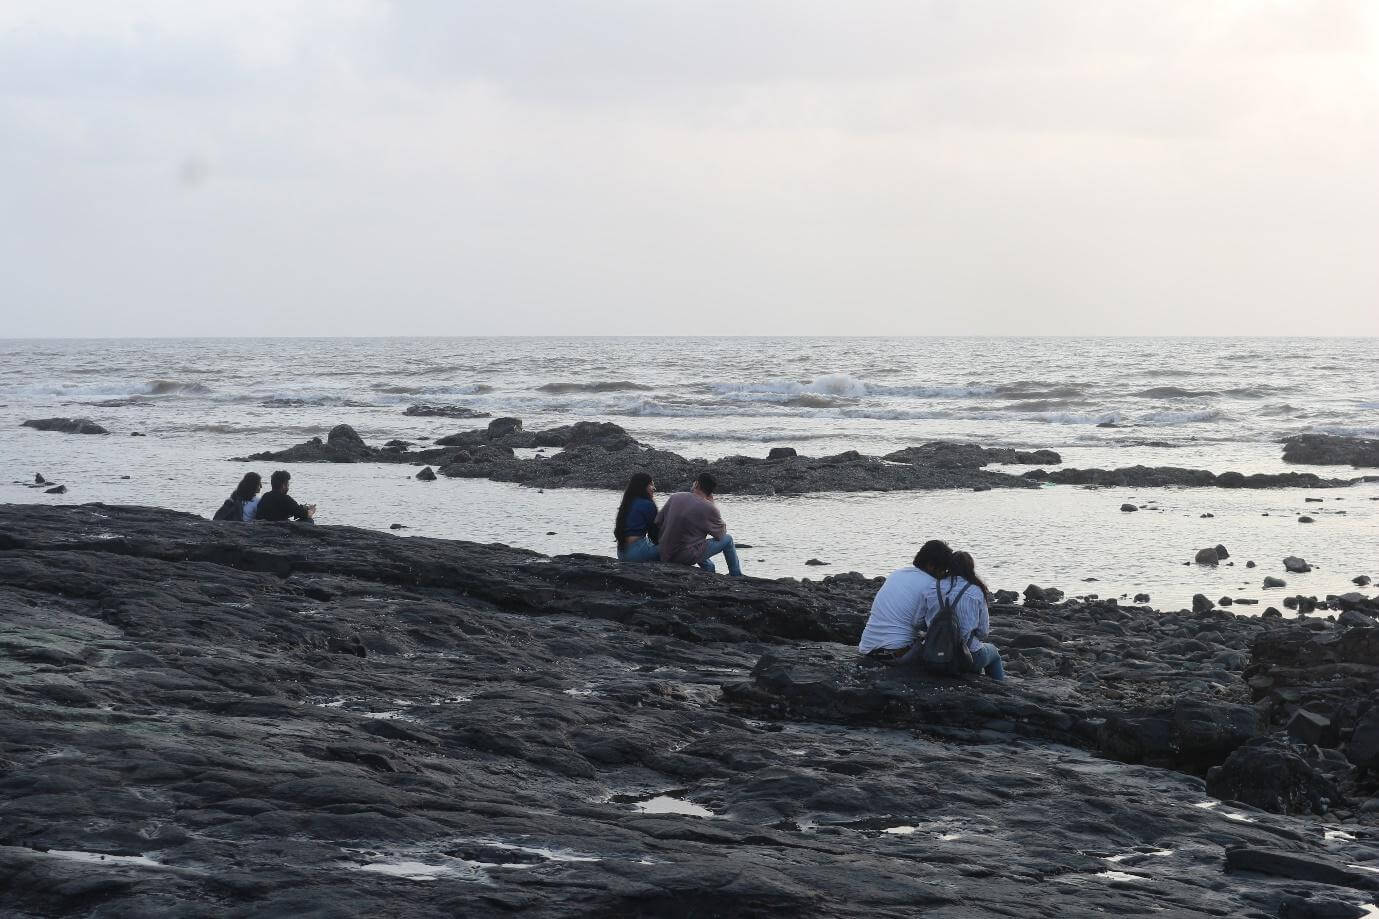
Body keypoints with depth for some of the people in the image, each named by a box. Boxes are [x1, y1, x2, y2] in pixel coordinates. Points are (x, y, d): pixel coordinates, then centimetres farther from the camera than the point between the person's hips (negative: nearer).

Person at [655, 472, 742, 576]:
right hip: (688, 558, -5)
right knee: (727, 539, 13)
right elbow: (721, 534, 4)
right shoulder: (708, 508, -12)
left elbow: (657, 522, 5)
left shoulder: (675, 497, 0)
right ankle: (737, 578, 28)